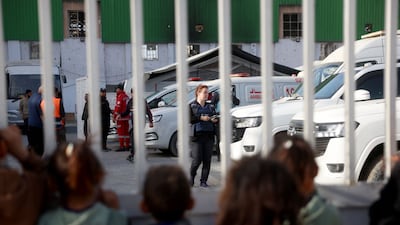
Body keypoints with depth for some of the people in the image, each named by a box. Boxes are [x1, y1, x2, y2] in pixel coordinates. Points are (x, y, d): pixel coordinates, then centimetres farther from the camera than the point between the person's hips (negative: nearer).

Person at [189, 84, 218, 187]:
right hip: (197, 135, -4)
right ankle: (191, 177, 18)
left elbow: (215, 118, 19)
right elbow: (189, 119, -8)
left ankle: (203, 181, 8)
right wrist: (201, 118, -17)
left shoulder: (211, 106, 17)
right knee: (197, 160, -7)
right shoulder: (192, 106, 3)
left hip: (209, 136, 4)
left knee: (207, 160, 0)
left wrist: (215, 120, -4)